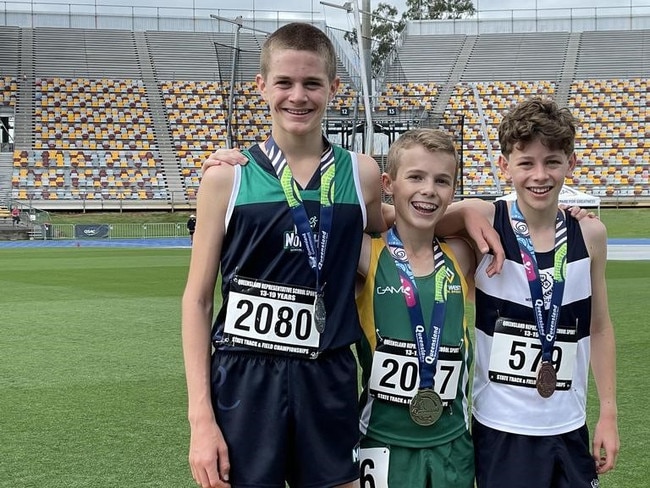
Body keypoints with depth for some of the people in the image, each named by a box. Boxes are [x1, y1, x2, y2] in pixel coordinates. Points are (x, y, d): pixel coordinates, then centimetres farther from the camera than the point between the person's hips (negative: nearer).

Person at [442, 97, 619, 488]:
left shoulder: (590, 234, -1)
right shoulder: (484, 222, -10)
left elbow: (600, 328, 10)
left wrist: (609, 413, 8)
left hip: (569, 430, 3)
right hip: (500, 429, -3)